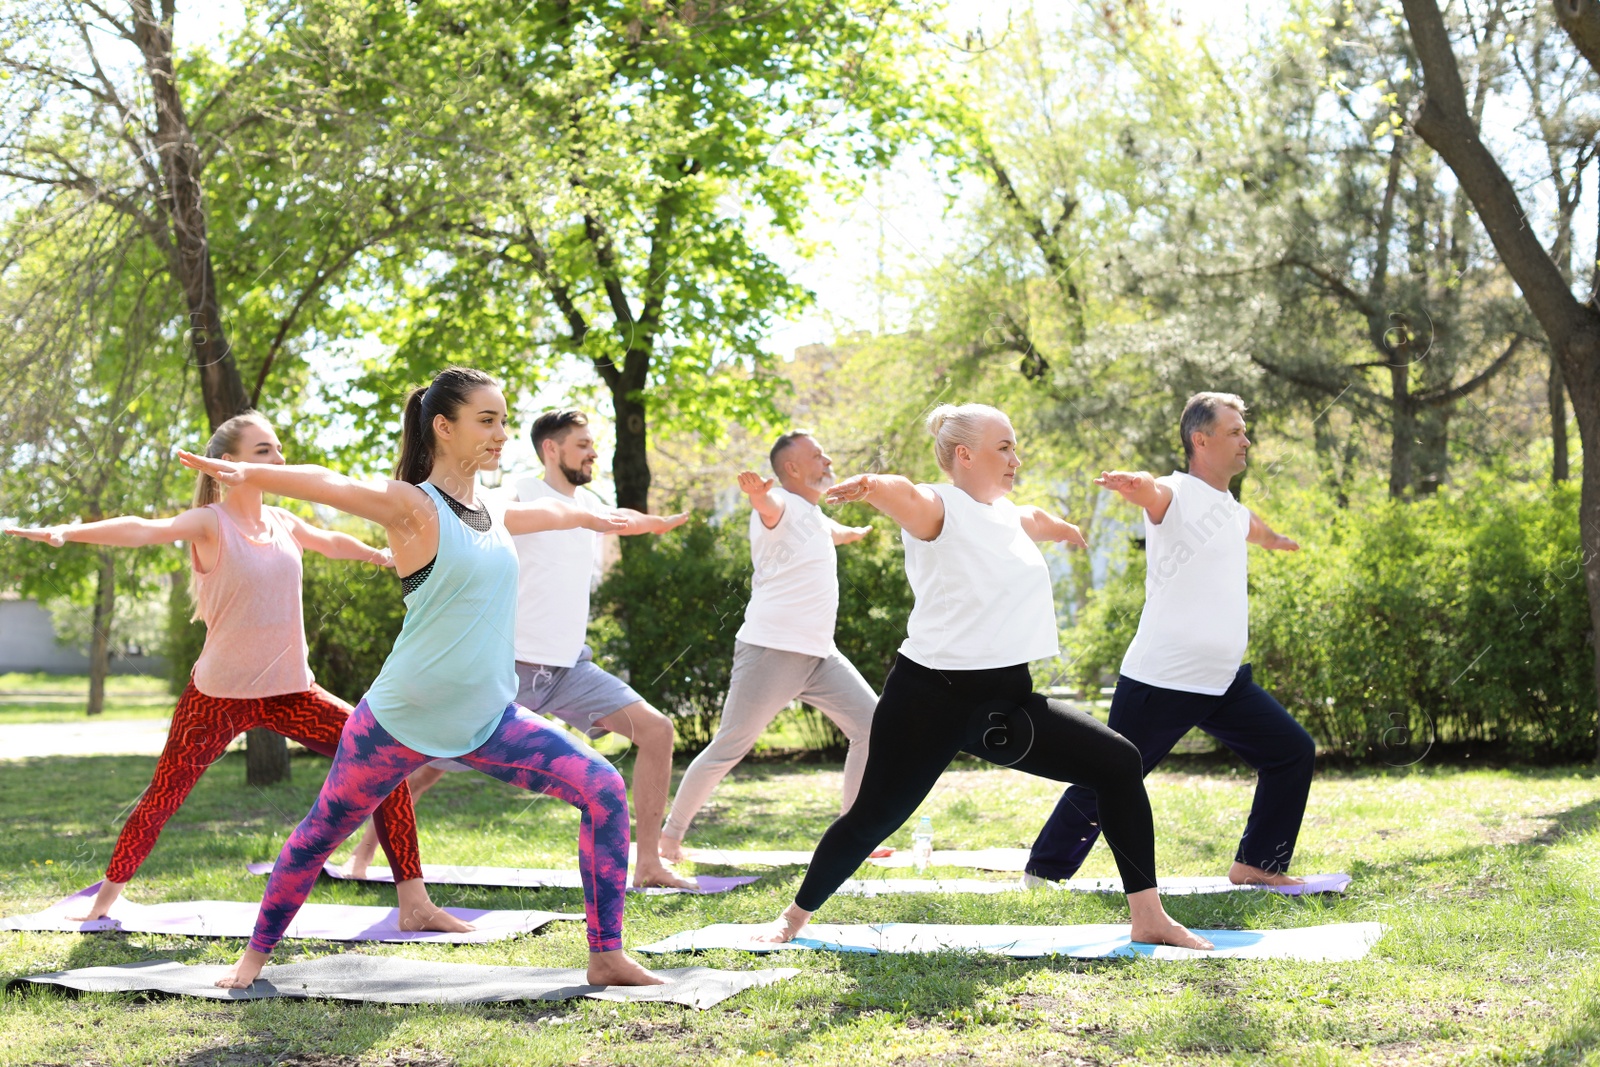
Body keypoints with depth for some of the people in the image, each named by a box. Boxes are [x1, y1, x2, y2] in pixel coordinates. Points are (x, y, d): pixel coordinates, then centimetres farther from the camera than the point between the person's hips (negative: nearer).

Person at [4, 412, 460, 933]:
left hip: (290, 691, 5)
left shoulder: (283, 523, 9)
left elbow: (332, 542, 31)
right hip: (220, 695, -5)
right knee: (162, 799, 2)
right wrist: (67, 531, -44)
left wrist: (381, 555, 46)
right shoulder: (210, 523, -9)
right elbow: (144, 529, -28)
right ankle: (107, 897, 29)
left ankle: (414, 904, -3)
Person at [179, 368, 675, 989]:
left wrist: (602, 520, 50)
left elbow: (551, 512, 32)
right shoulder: (413, 507, -13)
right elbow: (331, 487, -31)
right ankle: (256, 954, 33)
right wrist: (245, 474, -47)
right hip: (402, 721, -6)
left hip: (488, 723, 6)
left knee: (603, 789, -6)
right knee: (322, 831, 9)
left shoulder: (494, 514, 9)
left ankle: (607, 959, 0)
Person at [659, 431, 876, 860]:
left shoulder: (815, 515, 19)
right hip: (771, 651, -9)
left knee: (872, 726, 2)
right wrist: (758, 494, -59)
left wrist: (854, 532, 67)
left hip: (820, 655, 9)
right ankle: (671, 834, 8)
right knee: (728, 749, -5)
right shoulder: (782, 505, -9)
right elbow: (769, 507, -35)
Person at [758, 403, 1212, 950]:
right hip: (932, 697, -7)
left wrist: (1065, 529, 61)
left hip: (1007, 700, 7)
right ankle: (796, 915, 24)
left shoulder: (1006, 513, 13)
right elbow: (902, 496, -35)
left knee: (1118, 764, -1)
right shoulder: (938, 508, -10)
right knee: (874, 817, -1)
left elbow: (1035, 520, 38)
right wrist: (870, 485, -59)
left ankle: (1149, 919, 5)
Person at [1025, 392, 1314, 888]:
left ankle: (1257, 863, 19)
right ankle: (1042, 874, 13)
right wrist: (1131, 483, -60)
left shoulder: (1234, 510, 15)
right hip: (1160, 680, -8)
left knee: (1294, 752, 8)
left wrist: (1283, 541, 62)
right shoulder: (1175, 494, -10)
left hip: (1223, 681, 8)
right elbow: (1150, 491, -36)